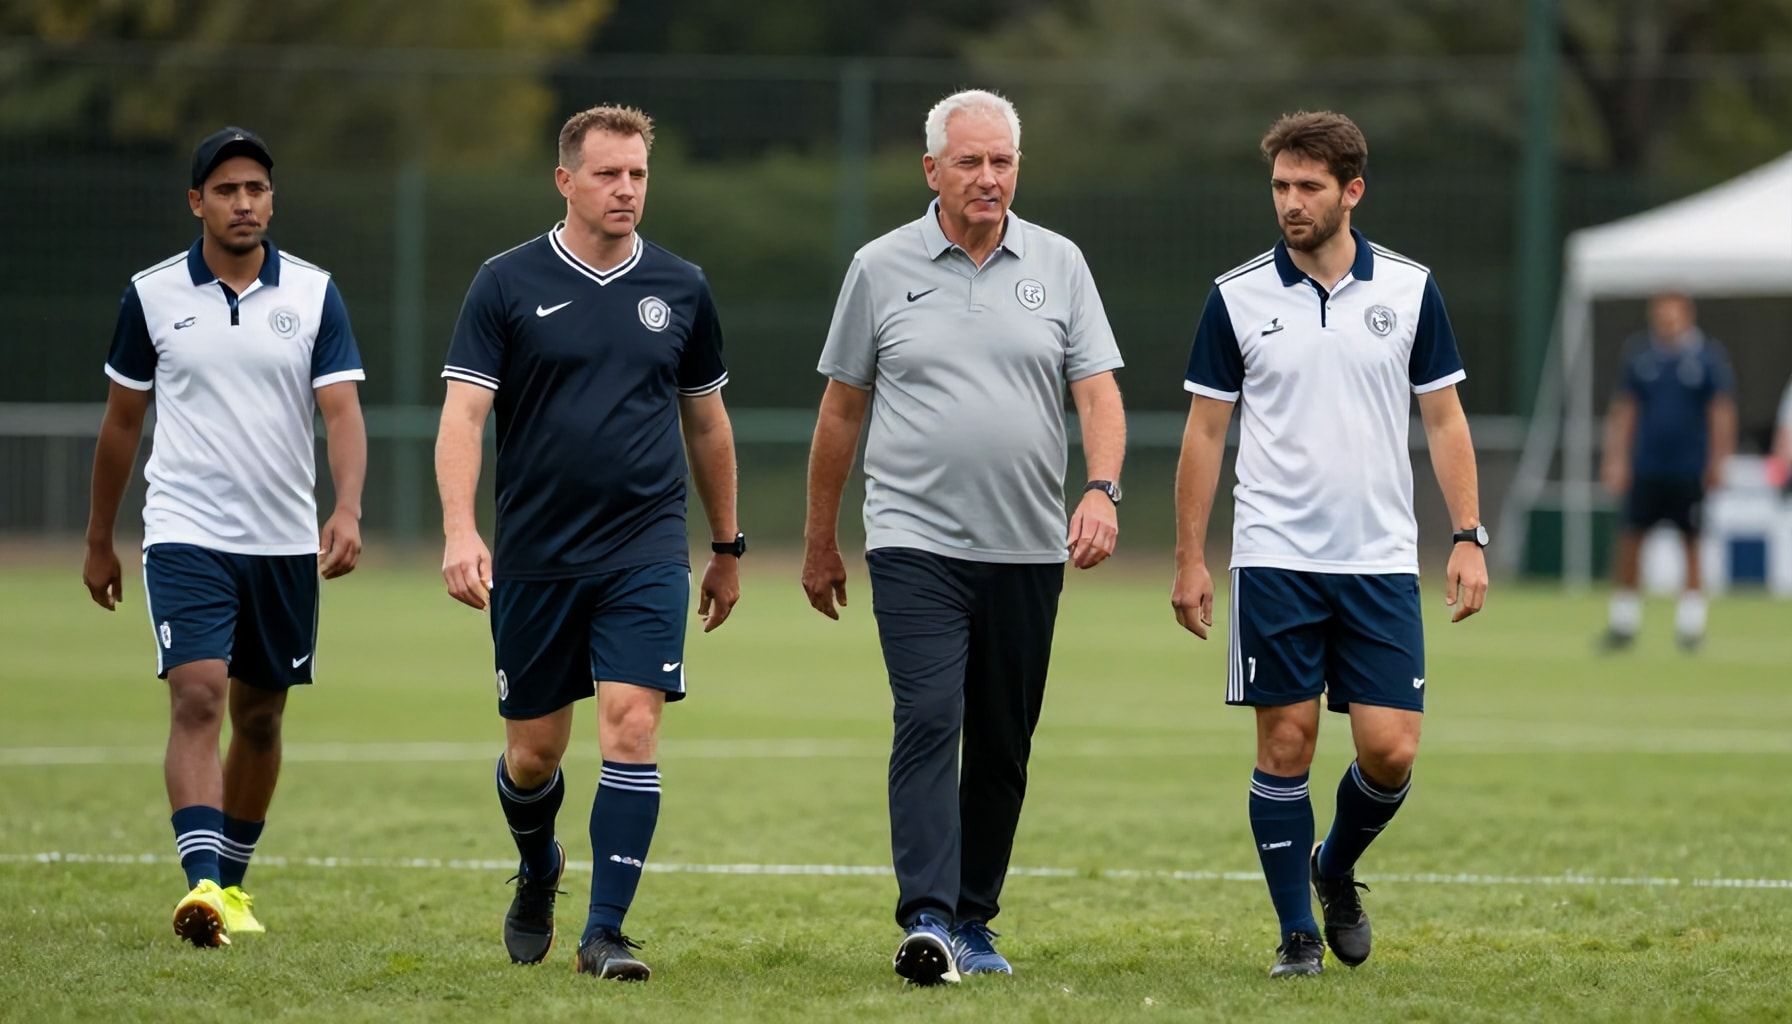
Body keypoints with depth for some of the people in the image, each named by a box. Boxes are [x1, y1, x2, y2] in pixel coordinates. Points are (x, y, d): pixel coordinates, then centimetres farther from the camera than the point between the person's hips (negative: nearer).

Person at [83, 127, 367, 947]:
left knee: (260, 717, 11)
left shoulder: (314, 294, 1)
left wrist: (347, 511, -23)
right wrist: (99, 540, 14)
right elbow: (121, 421, 10)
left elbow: (342, 411, -7)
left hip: (285, 541, 2)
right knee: (197, 698, -18)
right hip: (186, 534, -2)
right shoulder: (152, 295, 0)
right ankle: (201, 886, -28)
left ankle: (231, 882, 26)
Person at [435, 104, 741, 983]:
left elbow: (706, 422, 16)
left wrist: (727, 547, 20)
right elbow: (462, 415, -7)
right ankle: (538, 875, 39)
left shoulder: (679, 289, 6)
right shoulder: (507, 284, -2)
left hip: (646, 555, 1)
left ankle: (605, 930, -8)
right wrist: (460, 532, -21)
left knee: (631, 731, -14)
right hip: (534, 558, 0)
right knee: (533, 752, 9)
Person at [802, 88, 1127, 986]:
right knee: (928, 722, -16)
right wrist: (819, 543, 12)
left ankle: (972, 922, 19)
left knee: (1002, 745, 8)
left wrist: (1102, 489, -18)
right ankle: (925, 921, -24)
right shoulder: (881, 269, 3)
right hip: (916, 542, -3)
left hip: (1028, 549, 3)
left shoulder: (1058, 264, 6)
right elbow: (840, 410, 10)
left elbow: (1097, 390, 1)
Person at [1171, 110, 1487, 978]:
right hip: (1274, 560, -1)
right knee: (1286, 744, -1)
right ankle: (1297, 932, 9)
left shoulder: (1410, 291, 3)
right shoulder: (1237, 297, 0)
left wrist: (1468, 536, -1)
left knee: (1391, 748, -4)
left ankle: (1335, 868, 24)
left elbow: (1444, 419, 7)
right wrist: (1189, 559, 2)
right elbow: (1205, 431, 5)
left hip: (1381, 563, 1)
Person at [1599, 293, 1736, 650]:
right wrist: (1616, 458, 4)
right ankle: (1622, 621, 6)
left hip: (1690, 471, -2)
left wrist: (1717, 460, -7)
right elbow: (1624, 410, 10)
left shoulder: (1709, 358, -2)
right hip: (1646, 469, 2)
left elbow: (1722, 412, 0)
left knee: (1692, 544, 3)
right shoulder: (1640, 355, 5)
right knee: (1629, 540, -2)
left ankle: (1691, 622, 12)